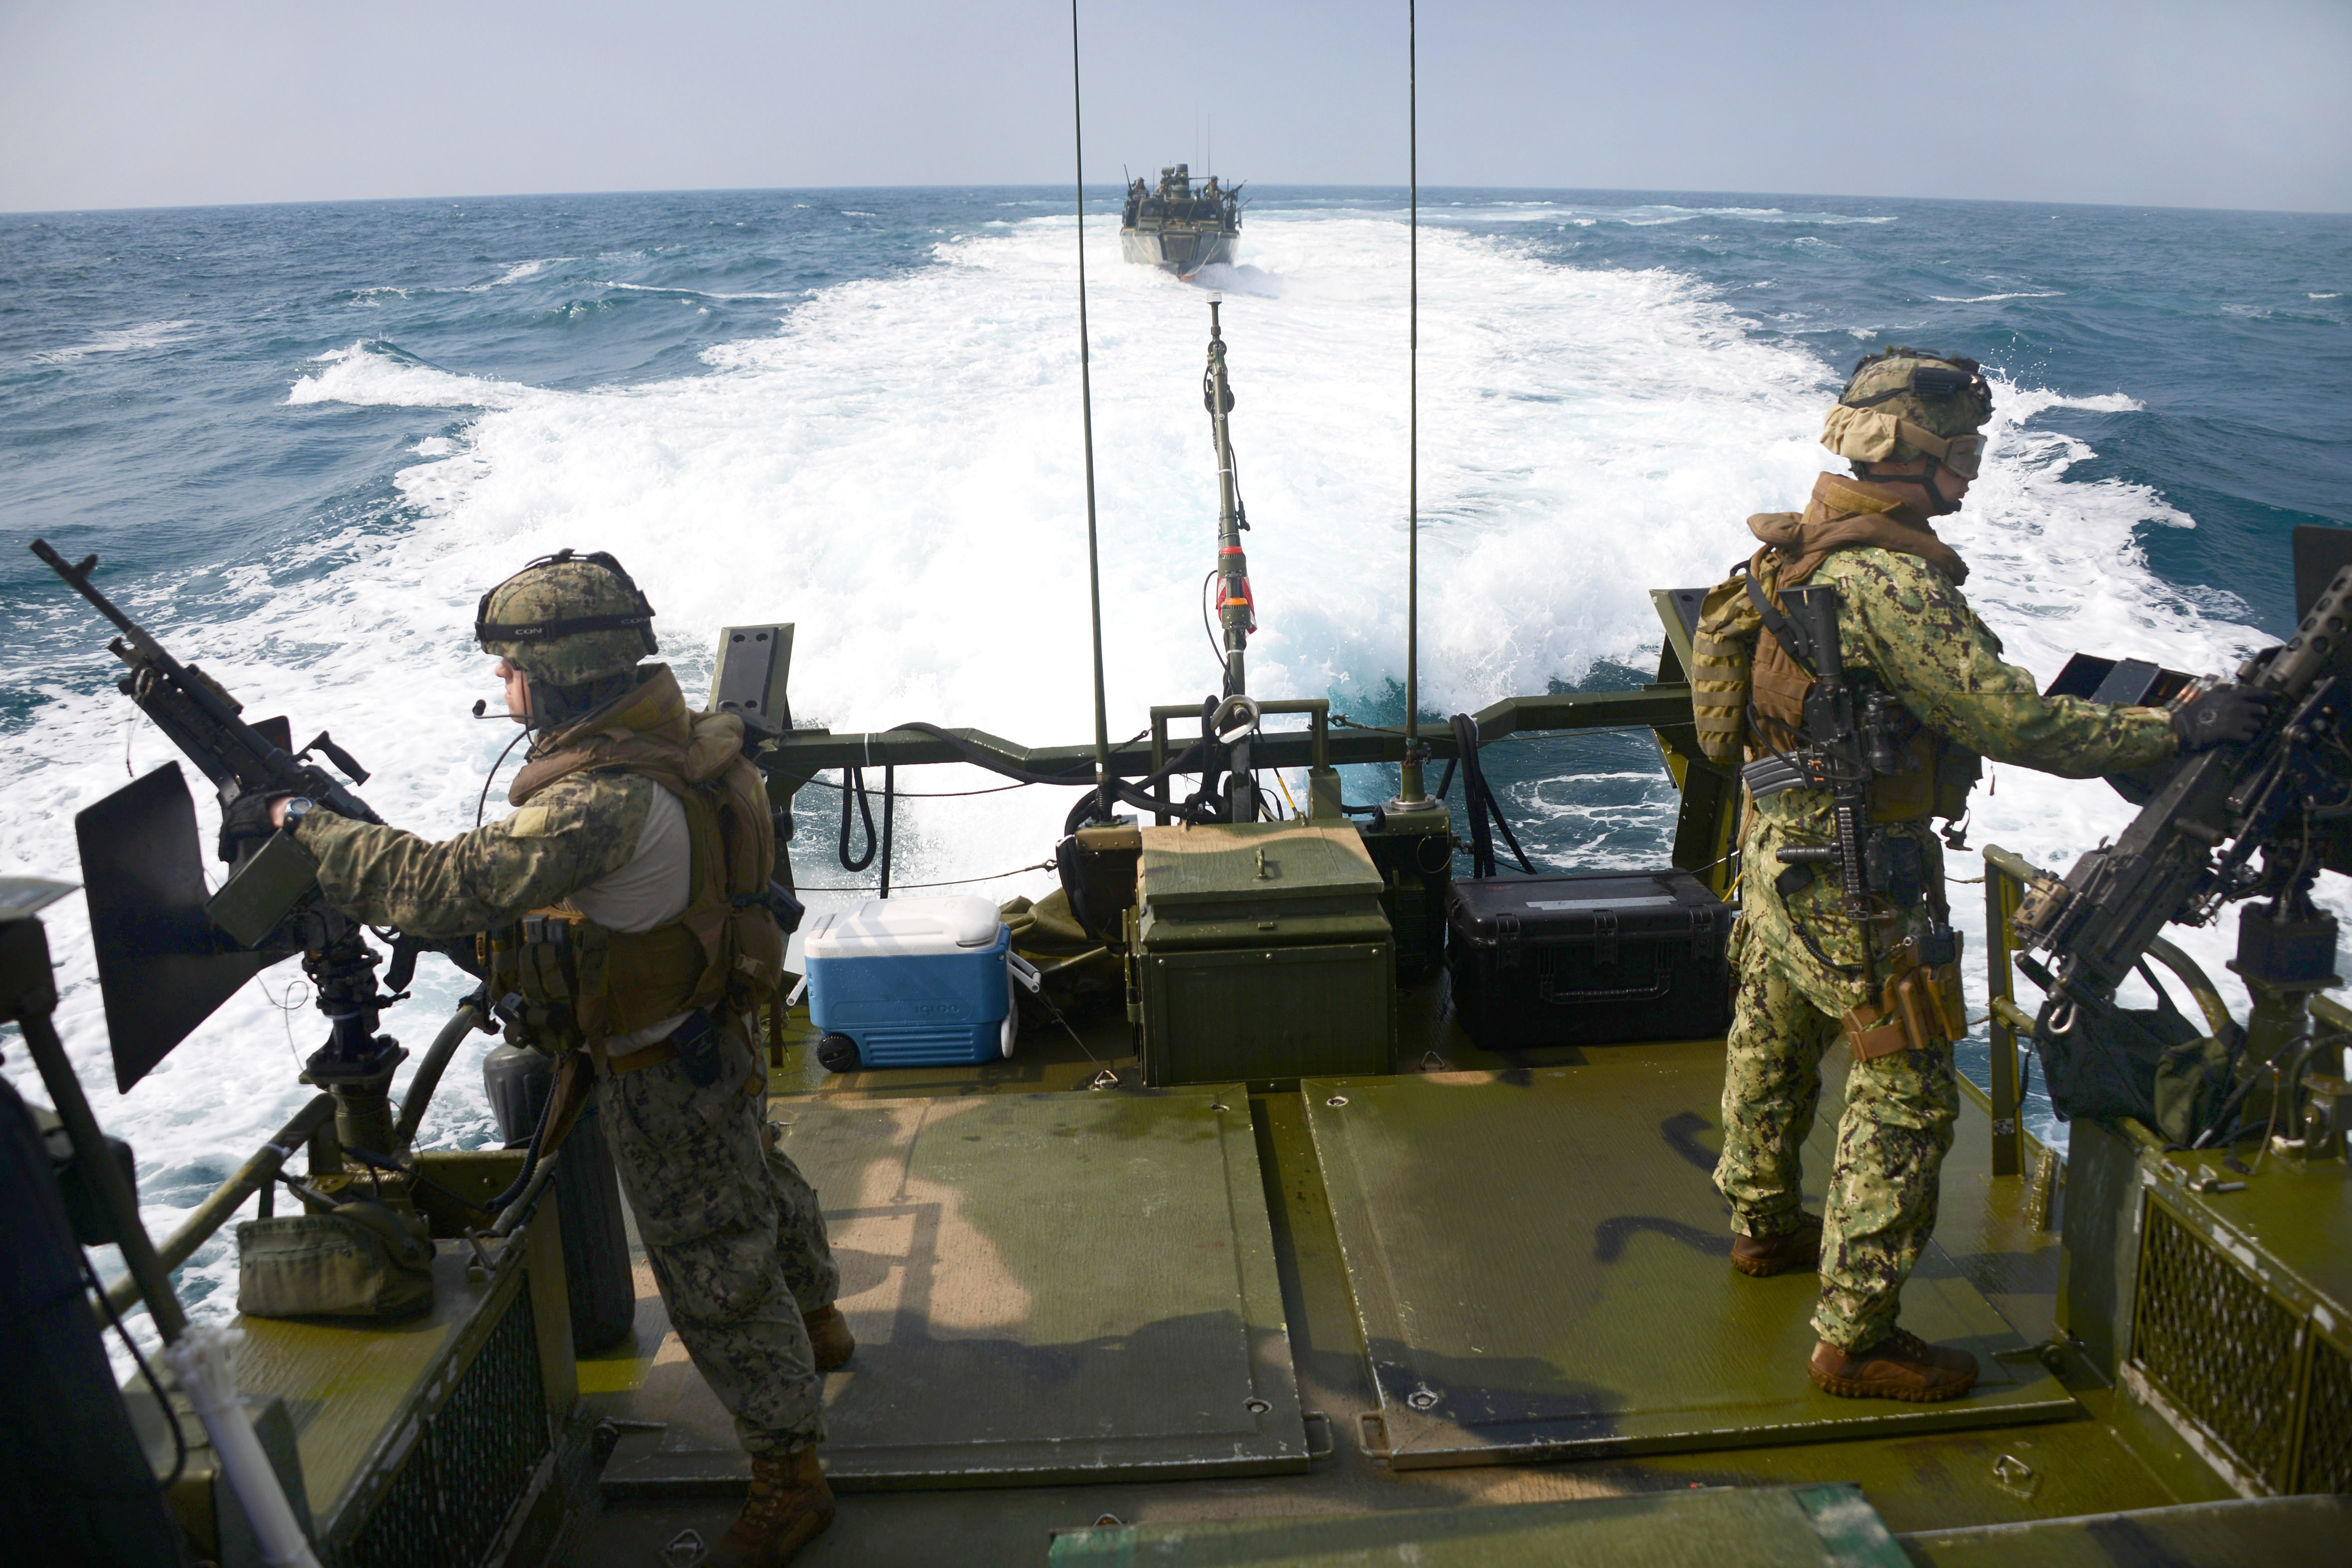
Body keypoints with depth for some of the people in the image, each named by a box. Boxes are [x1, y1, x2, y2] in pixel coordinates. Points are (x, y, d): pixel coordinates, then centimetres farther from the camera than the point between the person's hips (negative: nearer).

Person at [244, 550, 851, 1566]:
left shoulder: (609, 798, -36)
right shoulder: (648, 736, -4)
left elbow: (451, 887, -39)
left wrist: (308, 826, -27)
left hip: (662, 1072, -10)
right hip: (705, 1031, 10)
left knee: (714, 1272, 5)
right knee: (757, 1184, 30)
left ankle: (789, 1479, 21)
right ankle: (817, 1325, 57)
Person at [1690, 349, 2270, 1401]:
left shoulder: (1797, 547, 4)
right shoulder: (1886, 581, -25)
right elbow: (2014, 721, -25)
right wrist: (2181, 728, -16)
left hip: (1779, 848, 10)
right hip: (1857, 879, -10)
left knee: (1772, 1046, 25)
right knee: (1905, 1100, 1)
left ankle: (1765, 1225, 46)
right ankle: (1855, 1337, 9)